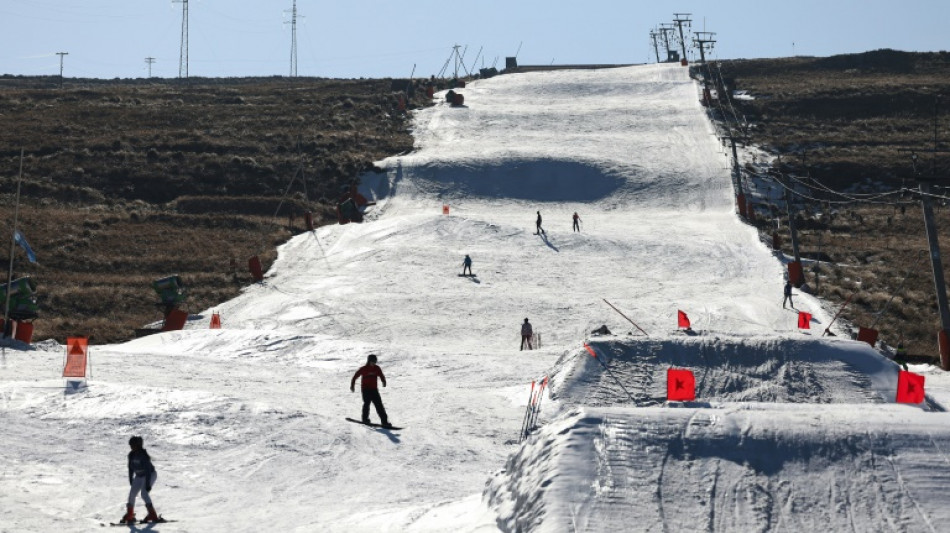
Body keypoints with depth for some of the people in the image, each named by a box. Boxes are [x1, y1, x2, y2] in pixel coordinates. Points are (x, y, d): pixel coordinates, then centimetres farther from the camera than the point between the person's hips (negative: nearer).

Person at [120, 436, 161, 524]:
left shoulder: (143, 455, -26)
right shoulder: (131, 455, -4)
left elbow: (148, 469, -28)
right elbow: (130, 468, 5)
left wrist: (147, 484, -30)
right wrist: (131, 482, 5)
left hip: (150, 475, -7)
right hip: (139, 476, 7)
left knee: (144, 493, -22)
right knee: (132, 493, -1)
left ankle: (153, 515, -21)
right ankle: (129, 516, 11)